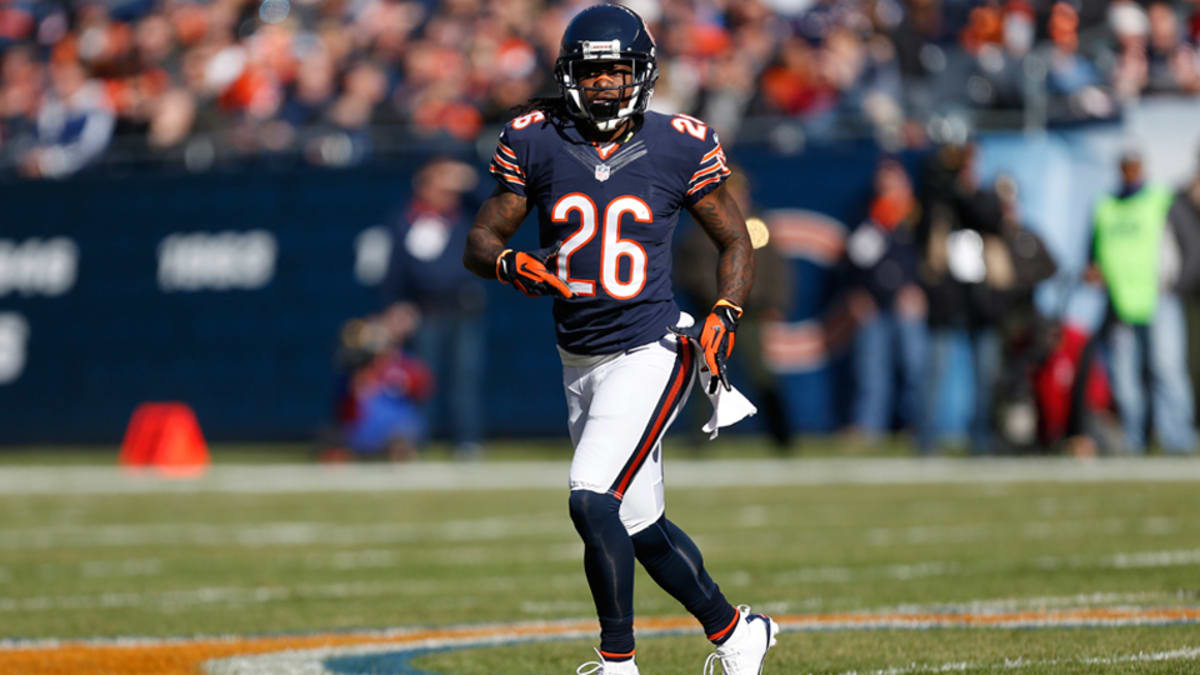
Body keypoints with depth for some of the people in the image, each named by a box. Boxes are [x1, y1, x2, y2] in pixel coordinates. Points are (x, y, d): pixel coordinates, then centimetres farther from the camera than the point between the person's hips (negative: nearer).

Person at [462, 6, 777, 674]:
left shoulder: (680, 147, -6)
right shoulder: (536, 143, -1)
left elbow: (736, 243, 5)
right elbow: (480, 242, 2)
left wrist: (724, 318, -11)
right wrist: (511, 263, -20)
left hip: (649, 354, -4)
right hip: (580, 362, 4)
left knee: (593, 499, -20)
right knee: (641, 525, 12)